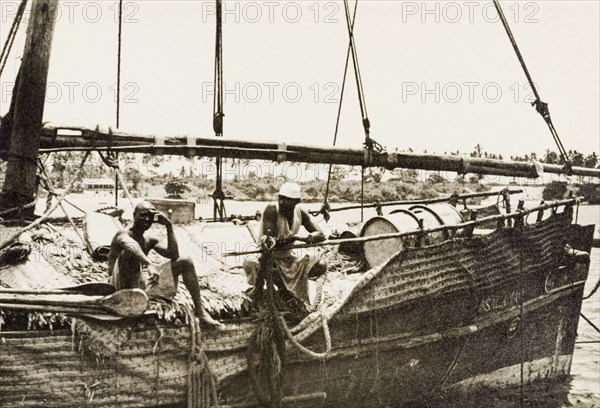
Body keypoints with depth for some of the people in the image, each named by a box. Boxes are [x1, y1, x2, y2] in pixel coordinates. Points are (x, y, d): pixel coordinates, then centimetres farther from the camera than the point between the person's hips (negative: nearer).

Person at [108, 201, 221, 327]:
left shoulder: (150, 239, 12)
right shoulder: (123, 234, -9)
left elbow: (173, 255, -4)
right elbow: (131, 245, -36)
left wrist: (169, 226, -8)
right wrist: (149, 265, -53)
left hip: (143, 288, 7)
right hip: (122, 287, -6)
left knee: (186, 262, 1)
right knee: (130, 252, -32)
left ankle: (199, 310, -4)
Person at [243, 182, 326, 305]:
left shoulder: (300, 212, -6)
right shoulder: (271, 210, -20)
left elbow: (321, 235, -13)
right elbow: (267, 237, -26)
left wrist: (296, 237, -31)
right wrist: (267, 240, -52)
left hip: (288, 258, 4)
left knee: (320, 267, -16)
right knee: (249, 264, -36)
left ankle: (287, 282, 8)